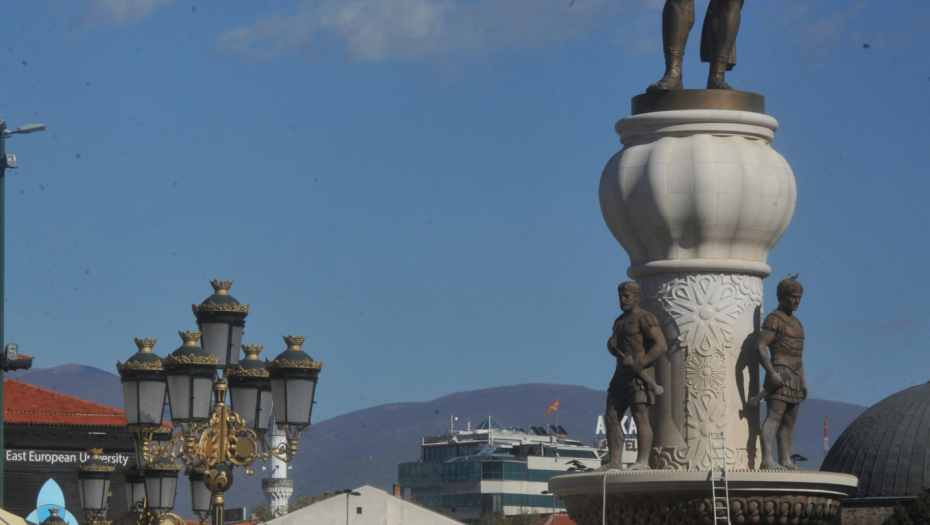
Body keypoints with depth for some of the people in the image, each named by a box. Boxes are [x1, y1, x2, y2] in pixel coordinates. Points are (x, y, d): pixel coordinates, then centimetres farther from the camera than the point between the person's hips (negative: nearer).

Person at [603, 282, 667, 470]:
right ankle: (615, 462, 6)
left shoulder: (644, 318, -7)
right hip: (622, 374, 9)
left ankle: (643, 461, -18)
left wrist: (641, 362, -25)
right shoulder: (620, 321, 23)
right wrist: (611, 345, 3)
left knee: (640, 417, -13)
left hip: (639, 375, -9)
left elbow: (661, 345, -16)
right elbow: (613, 344, 28)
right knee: (612, 418, 5)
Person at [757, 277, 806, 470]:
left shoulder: (795, 322, 21)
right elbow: (761, 347, -16)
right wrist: (772, 373, -25)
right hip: (779, 374, -9)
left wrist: (803, 381, 20)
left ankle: (785, 460, 9)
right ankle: (767, 460, -25)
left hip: (794, 376, 9)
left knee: (790, 420, 7)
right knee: (774, 416, -17)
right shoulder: (774, 319, -7)